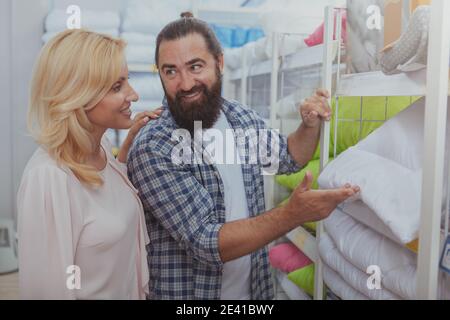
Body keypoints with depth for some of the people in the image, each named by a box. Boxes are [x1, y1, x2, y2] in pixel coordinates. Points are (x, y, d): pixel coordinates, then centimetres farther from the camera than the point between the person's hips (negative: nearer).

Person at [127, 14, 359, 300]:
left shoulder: (243, 118, -4)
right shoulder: (151, 151, -23)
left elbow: (289, 158, 14)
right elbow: (206, 241, -26)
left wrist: (310, 125, -6)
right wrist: (294, 214, -35)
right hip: (187, 293, -5)